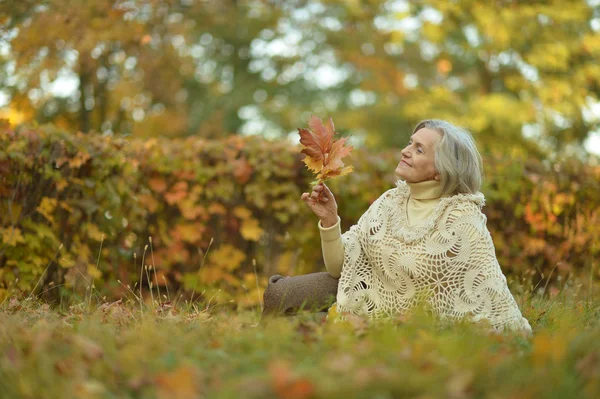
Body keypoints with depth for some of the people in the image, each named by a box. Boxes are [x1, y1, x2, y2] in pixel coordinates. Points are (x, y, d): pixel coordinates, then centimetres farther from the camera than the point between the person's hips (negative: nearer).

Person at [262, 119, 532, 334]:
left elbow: (493, 292, -20)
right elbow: (339, 267, 0)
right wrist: (329, 220, -14)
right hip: (366, 297, 6)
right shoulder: (390, 202, -1)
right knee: (278, 293, -8)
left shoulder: (462, 217, -19)